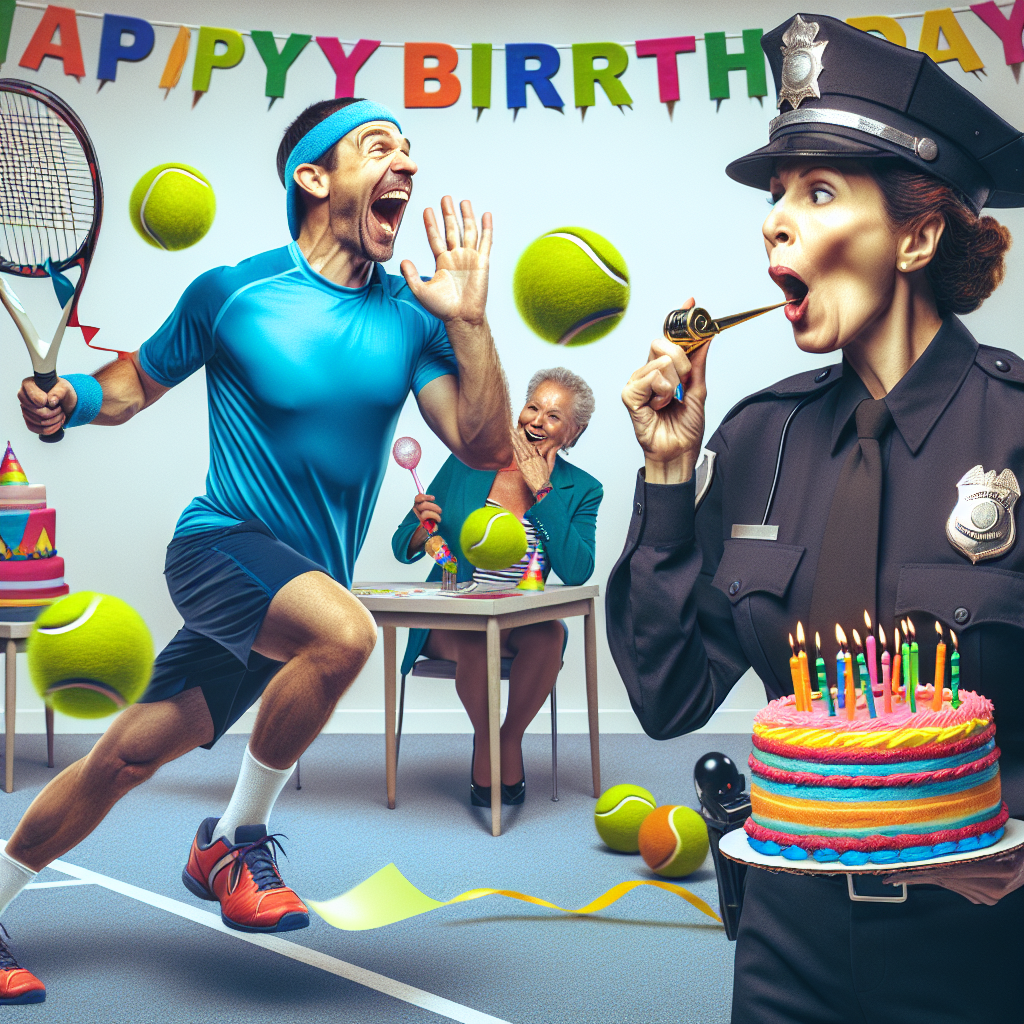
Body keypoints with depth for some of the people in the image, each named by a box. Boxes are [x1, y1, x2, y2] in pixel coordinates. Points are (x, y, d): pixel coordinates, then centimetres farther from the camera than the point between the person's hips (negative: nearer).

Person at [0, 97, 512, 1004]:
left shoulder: (411, 316, 1)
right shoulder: (232, 292, -6)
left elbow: (483, 447, -5)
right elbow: (140, 378, 9)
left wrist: (468, 322, -15)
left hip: (299, 585, 4)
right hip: (224, 544, -4)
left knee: (129, 756, 6)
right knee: (344, 629, -33)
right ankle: (236, 840, -8)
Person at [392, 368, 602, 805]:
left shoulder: (580, 490, 2)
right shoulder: (467, 462, 1)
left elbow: (576, 573, -16)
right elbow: (404, 549, 5)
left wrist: (542, 490, -14)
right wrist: (423, 527, -20)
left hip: (525, 621, 1)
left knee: (549, 633, -33)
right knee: (475, 640, -34)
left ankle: (511, 737, -8)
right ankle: (484, 737, -5)